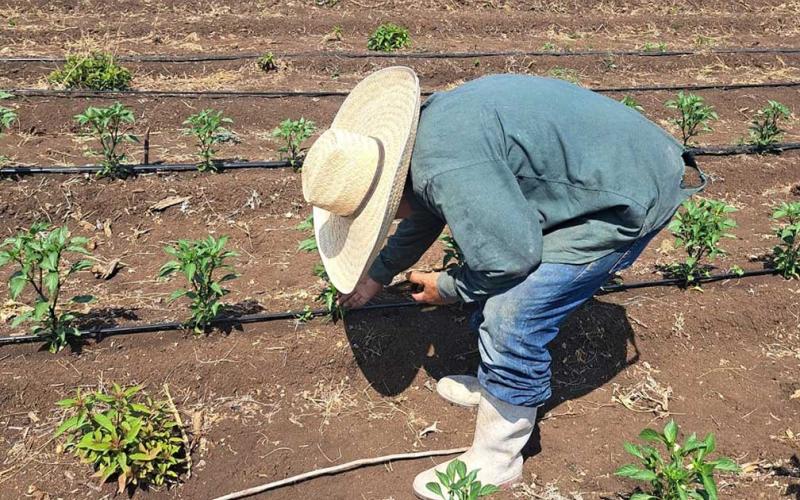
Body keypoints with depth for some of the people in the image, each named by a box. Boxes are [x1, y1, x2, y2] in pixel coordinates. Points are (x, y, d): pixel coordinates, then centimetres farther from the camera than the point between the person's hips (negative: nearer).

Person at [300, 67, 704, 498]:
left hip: (631, 195, -10)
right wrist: (378, 275, 35)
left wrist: (448, 289, -5)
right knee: (493, 288, 15)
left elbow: (510, 255, -25)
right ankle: (494, 385, 37)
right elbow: (425, 212, 22)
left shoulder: (448, 166, -29)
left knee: (510, 316, -13)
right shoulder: (425, 129, 4)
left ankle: (495, 460, 7)